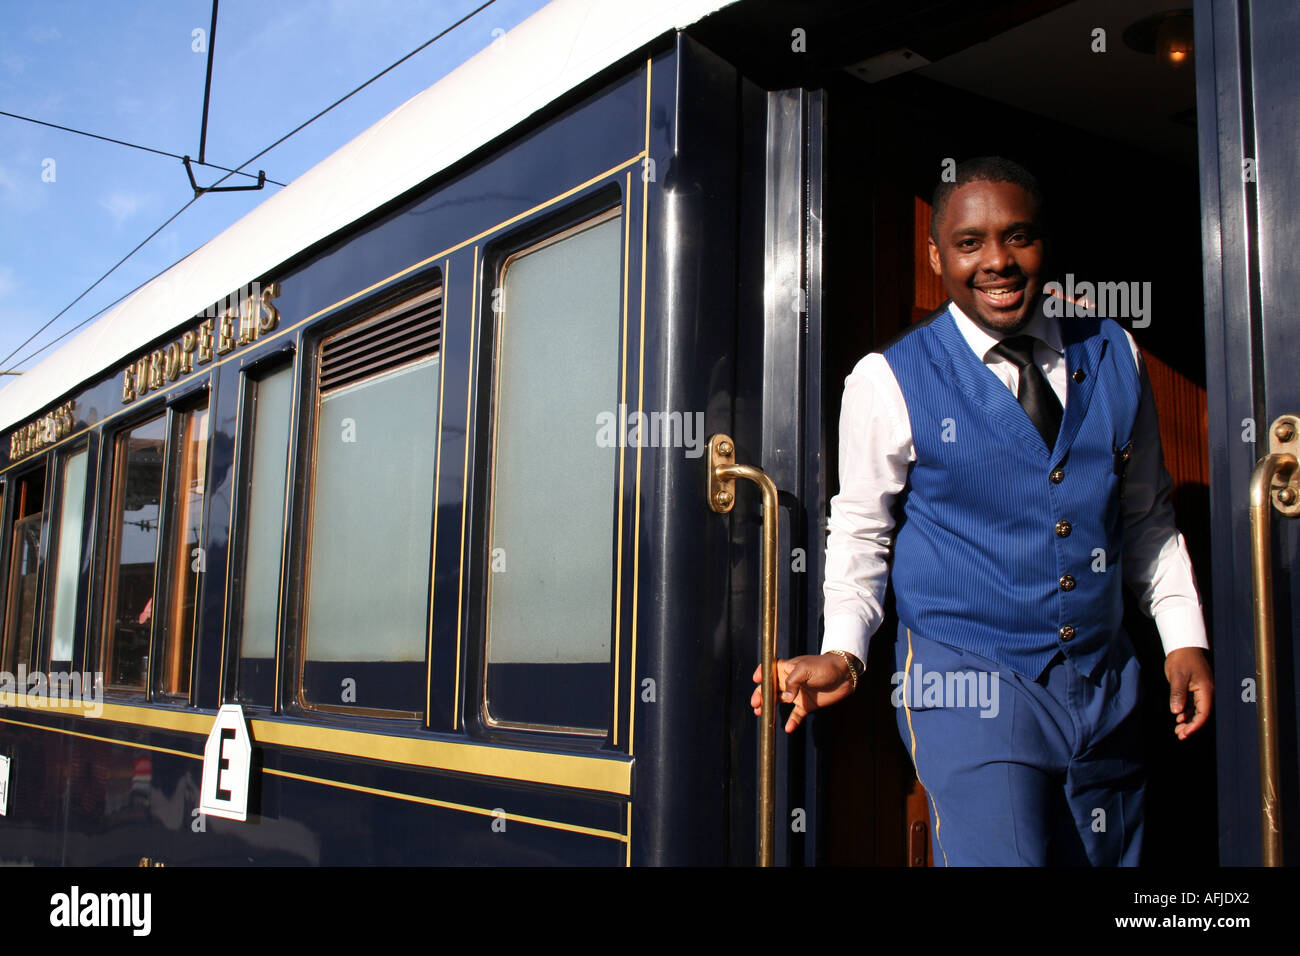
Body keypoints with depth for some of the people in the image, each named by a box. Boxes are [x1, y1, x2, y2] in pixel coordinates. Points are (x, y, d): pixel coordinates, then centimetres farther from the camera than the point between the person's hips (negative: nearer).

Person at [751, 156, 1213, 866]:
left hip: (1105, 690, 5)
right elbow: (860, 534, 0)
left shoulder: (1114, 356, 6)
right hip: (969, 686, -4)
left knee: (1106, 859, 15)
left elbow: (1146, 515, 14)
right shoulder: (889, 381, -7)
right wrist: (843, 652, -14)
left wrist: (1184, 639, 6)